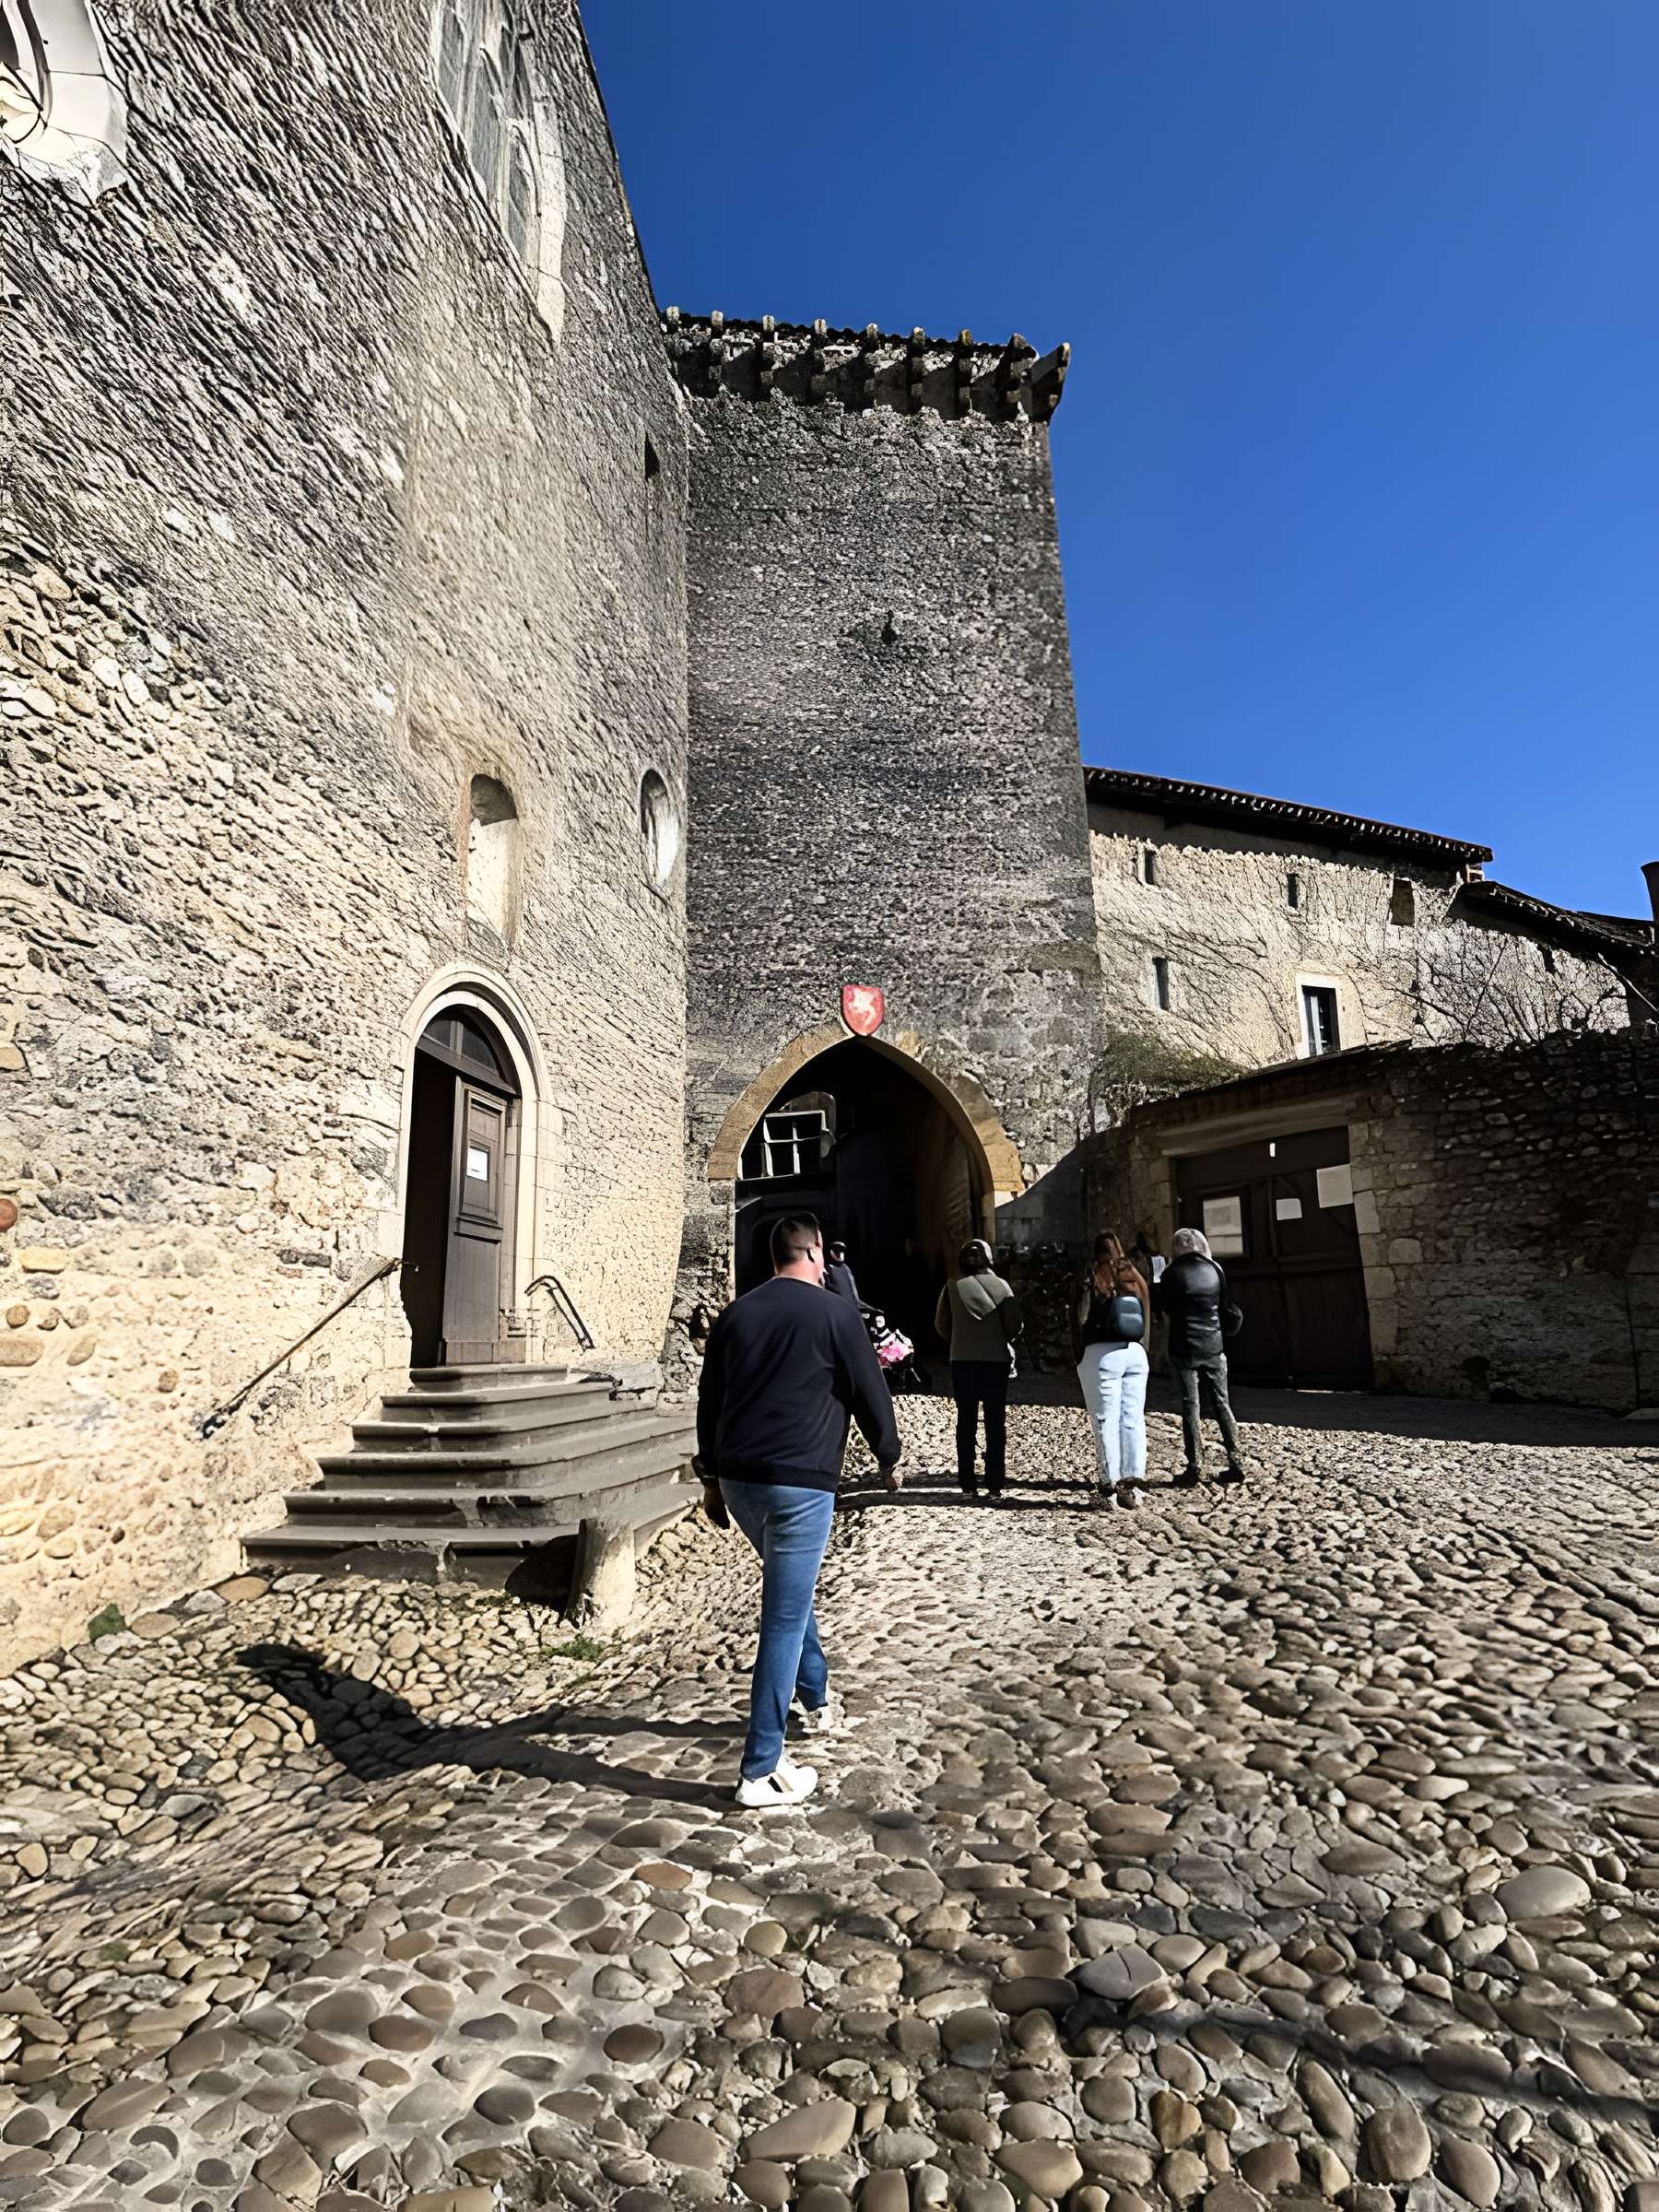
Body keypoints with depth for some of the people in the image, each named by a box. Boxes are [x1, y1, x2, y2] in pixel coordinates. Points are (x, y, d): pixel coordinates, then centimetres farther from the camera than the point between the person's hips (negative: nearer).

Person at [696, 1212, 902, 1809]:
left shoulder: (736, 1314, 8)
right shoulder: (834, 1313, -6)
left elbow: (709, 1400, 12)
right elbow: (870, 1392, -2)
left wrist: (712, 1477, 21)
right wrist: (889, 1458, 14)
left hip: (738, 1478, 6)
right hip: (801, 1481, -6)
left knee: (790, 1595, 27)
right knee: (784, 1620, 0)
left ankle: (817, 1703, 42)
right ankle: (761, 1771, 5)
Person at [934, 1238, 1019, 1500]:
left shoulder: (952, 1287, -1)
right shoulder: (999, 1285, -3)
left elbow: (941, 1324, 3)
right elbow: (1013, 1323, -7)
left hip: (962, 1359, 1)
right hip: (996, 1358, -1)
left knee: (966, 1419, 8)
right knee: (996, 1420, 7)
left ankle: (968, 1484, 7)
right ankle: (995, 1484, 6)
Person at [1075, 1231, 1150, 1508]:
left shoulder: (1092, 1279, -3)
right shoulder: (1135, 1278, 12)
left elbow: (1082, 1321, -5)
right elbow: (1146, 1319, 13)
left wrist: (1079, 1356, 4)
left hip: (1102, 1353, -5)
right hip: (1135, 1352, 5)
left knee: (1106, 1420, -2)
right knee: (1134, 1418, 7)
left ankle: (1111, 1485, -2)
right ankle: (1133, 1482, 8)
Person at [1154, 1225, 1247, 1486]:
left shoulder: (1172, 1273, -8)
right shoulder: (1215, 1270, 2)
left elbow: (1162, 1306, 2)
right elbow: (1225, 1306, 11)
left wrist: (1156, 1287, 18)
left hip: (1184, 1349, -3)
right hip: (1213, 1347, 3)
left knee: (1190, 1405, 2)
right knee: (1221, 1403, 10)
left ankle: (1194, 1467, 1)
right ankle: (1236, 1462, 9)